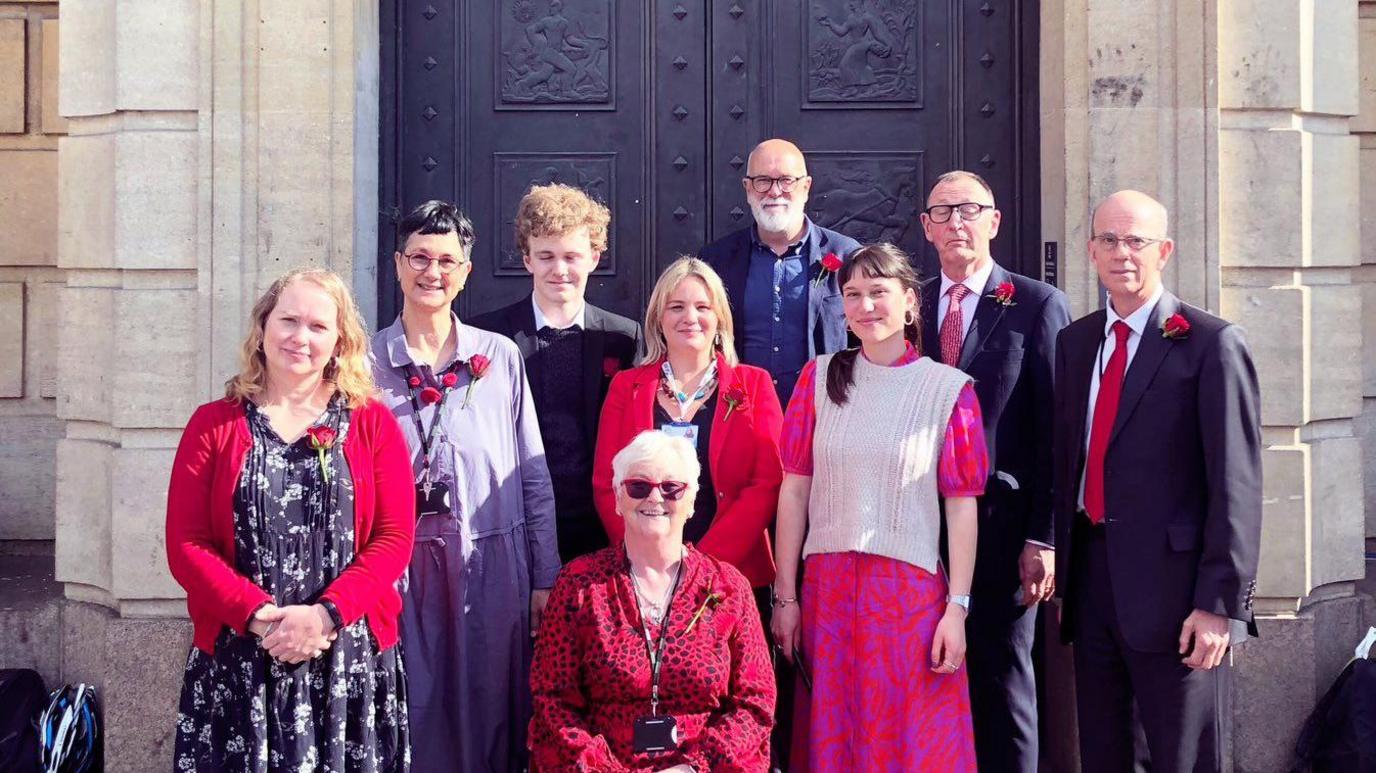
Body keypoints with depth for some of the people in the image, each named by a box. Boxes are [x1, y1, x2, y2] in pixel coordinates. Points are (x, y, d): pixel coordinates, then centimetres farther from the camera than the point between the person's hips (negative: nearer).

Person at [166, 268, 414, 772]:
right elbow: (185, 545, -1)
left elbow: (394, 537, -2)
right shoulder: (213, 425, 5)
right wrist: (259, 616, -14)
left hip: (351, 659, 0)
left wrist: (326, 613, -15)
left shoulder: (372, 423, 6)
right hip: (237, 660, 0)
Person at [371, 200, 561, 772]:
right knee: (412, 717, 4)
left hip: (491, 564, 1)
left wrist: (544, 578, 4)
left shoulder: (500, 357, 6)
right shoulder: (366, 362, 3)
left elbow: (534, 477, 7)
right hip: (399, 568, -1)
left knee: (489, 714, 6)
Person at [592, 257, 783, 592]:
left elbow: (768, 483, -4)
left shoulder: (754, 385, 5)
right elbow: (606, 483, 2)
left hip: (735, 573, -1)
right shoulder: (626, 387, 8)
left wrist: (705, 559, -14)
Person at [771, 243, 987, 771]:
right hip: (827, 588, 2)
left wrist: (957, 608, -7)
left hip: (911, 591, -2)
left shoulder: (948, 389, -1)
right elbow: (793, 490, 4)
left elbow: (961, 505, -2)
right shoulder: (820, 378, 5)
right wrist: (785, 598, 1)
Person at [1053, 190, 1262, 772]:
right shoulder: (1075, 342, 12)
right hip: (1091, 579, 6)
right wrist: (1062, 573, 11)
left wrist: (1220, 604, -15)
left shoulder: (1213, 345, -7)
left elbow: (1236, 486, -11)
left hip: (1172, 591, -6)